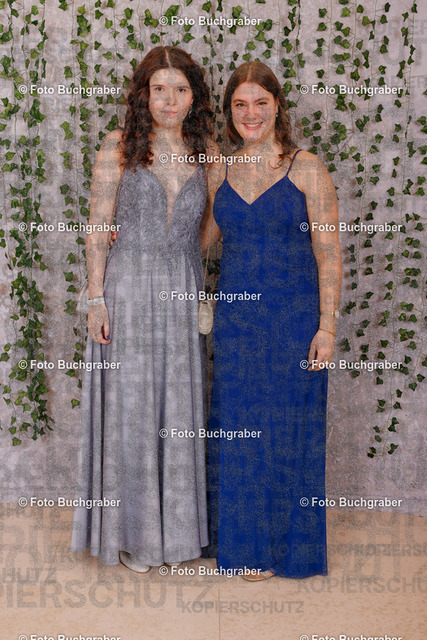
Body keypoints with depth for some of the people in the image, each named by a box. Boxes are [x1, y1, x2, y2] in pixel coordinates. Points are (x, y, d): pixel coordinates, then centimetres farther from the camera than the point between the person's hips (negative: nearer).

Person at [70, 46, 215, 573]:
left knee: (180, 409, 9)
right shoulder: (119, 147, -2)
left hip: (184, 292, 3)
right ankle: (134, 533, 22)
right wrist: (96, 299, -9)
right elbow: (97, 230, -3)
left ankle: (178, 528, 26)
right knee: (129, 409, 5)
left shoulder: (204, 151, 6)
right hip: (129, 290, -2)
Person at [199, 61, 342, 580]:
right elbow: (200, 238, 16)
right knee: (234, 427, 10)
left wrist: (327, 327, -12)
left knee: (283, 428, 5)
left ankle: (279, 546, 23)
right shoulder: (221, 170, 7)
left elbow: (329, 253, -7)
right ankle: (236, 537, 29)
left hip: (292, 315, -4)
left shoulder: (306, 168, -5)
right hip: (234, 314, 4)